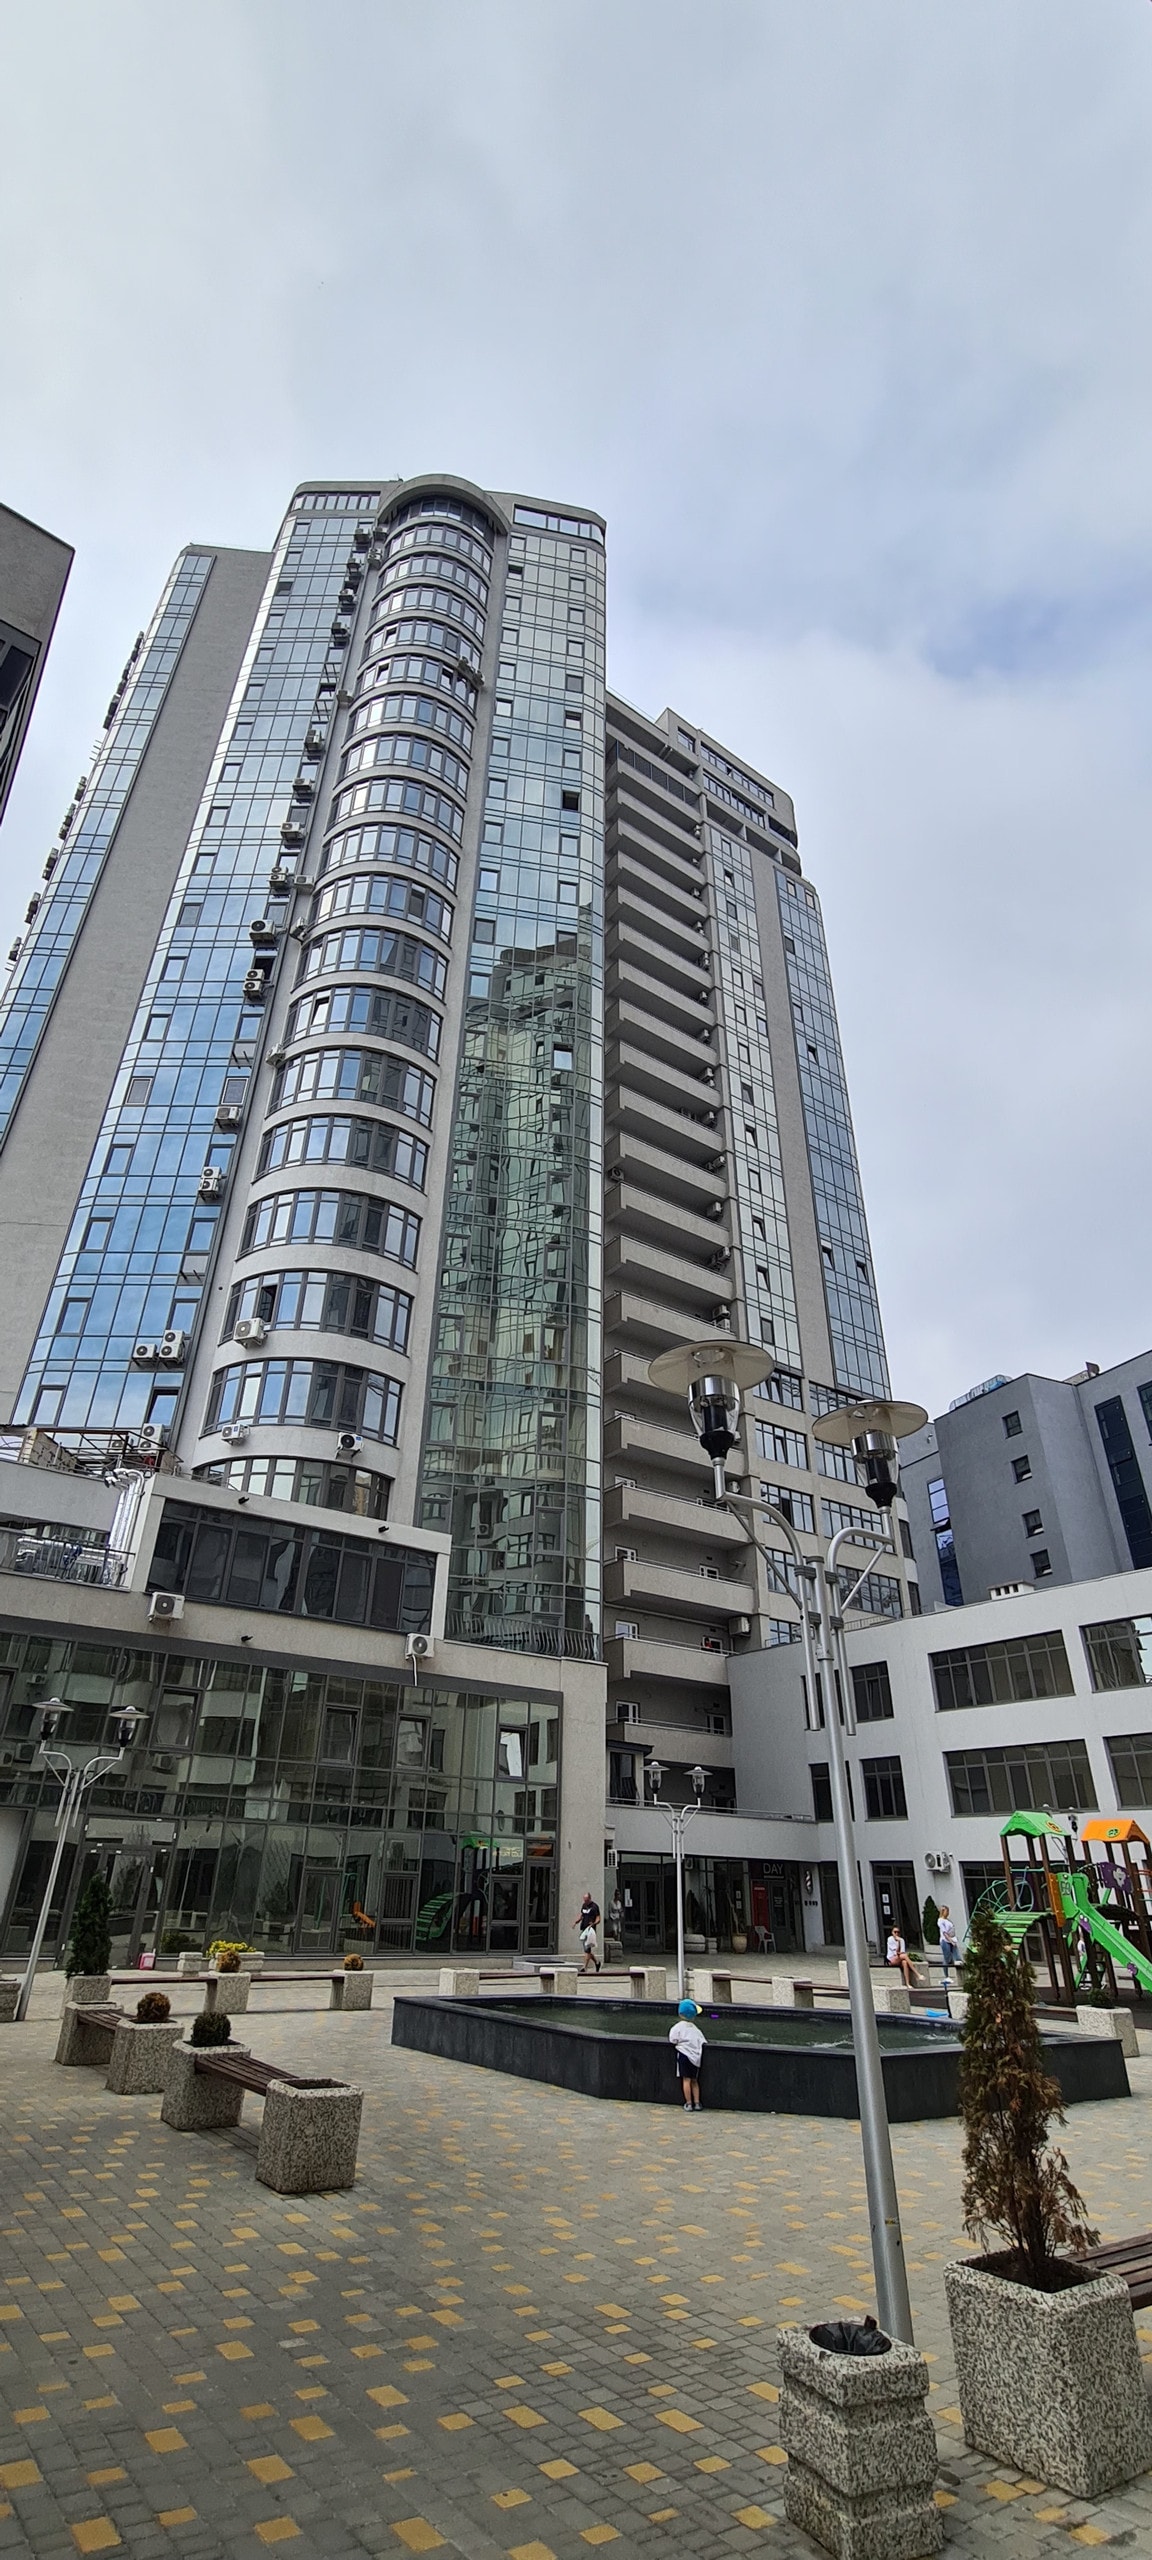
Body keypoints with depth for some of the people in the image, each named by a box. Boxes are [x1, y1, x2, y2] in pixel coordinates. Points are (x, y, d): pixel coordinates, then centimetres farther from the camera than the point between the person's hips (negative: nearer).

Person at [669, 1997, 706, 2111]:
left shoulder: (678, 2026, -6)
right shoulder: (695, 2028, 10)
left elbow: (672, 2041, -8)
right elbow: (702, 2042, 6)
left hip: (684, 2054, -5)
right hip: (696, 2056, 5)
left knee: (686, 2079, -1)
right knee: (694, 2080, 15)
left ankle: (688, 2104, -1)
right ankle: (697, 2103, 15)